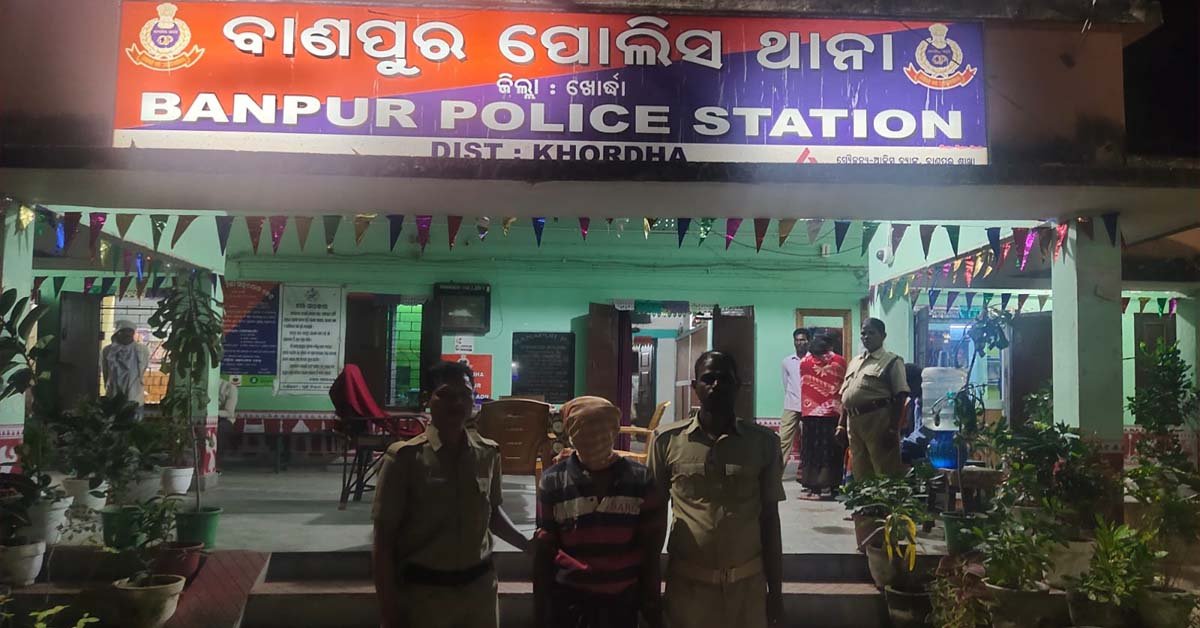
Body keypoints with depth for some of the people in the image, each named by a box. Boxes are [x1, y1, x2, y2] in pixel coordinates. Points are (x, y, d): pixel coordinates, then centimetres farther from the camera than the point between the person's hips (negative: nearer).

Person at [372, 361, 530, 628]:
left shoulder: (488, 453, 0)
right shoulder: (405, 457, -11)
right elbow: (384, 542, -8)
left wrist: (529, 545, 6)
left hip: (479, 588, 3)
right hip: (423, 593, -3)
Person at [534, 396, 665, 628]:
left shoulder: (639, 480, -3)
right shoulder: (553, 482, -5)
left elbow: (650, 548, 3)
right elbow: (543, 551, 0)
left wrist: (652, 604, 4)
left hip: (622, 600, 1)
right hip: (569, 600, 0)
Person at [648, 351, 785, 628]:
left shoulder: (763, 442, -1)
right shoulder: (668, 440, -3)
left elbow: (769, 518, 4)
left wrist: (776, 591, 5)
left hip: (747, 583, 1)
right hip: (686, 583, 0)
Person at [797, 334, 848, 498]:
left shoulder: (805, 362, -1)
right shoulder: (840, 361, -2)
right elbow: (844, 385, 7)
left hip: (810, 415, 0)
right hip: (833, 415, 0)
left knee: (812, 451, 6)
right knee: (833, 452, 8)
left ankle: (814, 487, 6)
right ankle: (833, 487, 11)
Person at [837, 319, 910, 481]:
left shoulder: (892, 361, -2)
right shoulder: (854, 362, 18)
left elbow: (900, 397, -9)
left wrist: (893, 429, -16)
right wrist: (841, 424, 14)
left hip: (878, 420, -7)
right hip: (853, 421, 7)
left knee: (884, 474, -4)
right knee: (859, 473, 13)